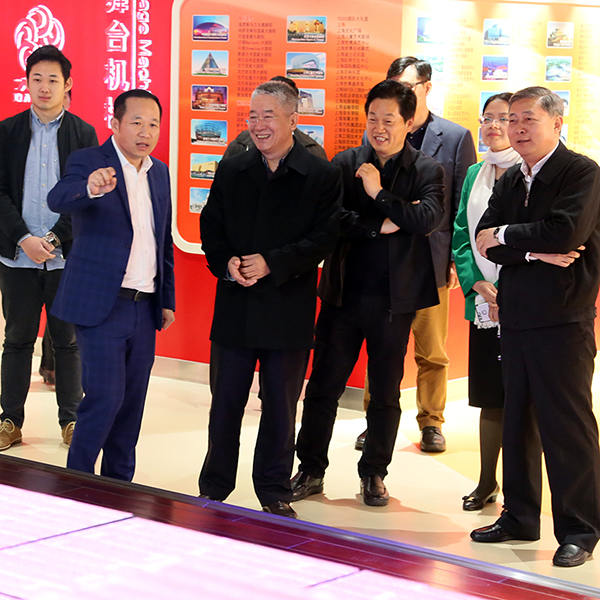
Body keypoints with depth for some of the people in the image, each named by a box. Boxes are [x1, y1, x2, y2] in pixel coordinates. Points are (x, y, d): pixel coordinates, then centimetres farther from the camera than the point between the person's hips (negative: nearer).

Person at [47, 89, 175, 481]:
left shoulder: (160, 172, 13)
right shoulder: (88, 162, -7)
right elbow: (58, 199, -29)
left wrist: (168, 300, 17)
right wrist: (90, 188, -51)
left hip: (144, 308, 6)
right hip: (101, 305, -6)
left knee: (131, 402, 11)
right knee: (104, 398, -9)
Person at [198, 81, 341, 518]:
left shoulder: (322, 176, -3)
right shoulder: (231, 171, 8)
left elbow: (324, 238, -10)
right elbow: (210, 228, 9)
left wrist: (272, 264, -18)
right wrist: (226, 263, -10)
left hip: (289, 310, -2)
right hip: (234, 307, 3)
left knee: (281, 405, 8)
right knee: (225, 401, 9)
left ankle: (275, 492, 22)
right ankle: (214, 489, 23)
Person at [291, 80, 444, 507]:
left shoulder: (427, 171, 1)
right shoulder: (345, 163, 4)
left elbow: (430, 218, -17)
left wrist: (379, 193, -16)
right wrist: (380, 225, -16)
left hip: (394, 299, -1)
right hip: (344, 293, 1)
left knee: (385, 393, 10)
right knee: (323, 387, 5)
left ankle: (374, 474, 24)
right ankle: (311, 471, 18)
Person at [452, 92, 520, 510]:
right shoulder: (474, 175, 13)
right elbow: (461, 236, 12)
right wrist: (478, 284, -4)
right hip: (483, 305, 5)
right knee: (491, 399, 12)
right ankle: (487, 484, 23)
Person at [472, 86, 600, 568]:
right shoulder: (511, 180, 15)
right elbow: (486, 240, 4)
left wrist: (506, 236, -9)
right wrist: (537, 253, -13)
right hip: (516, 317, 7)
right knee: (517, 420, 13)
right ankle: (520, 516, 25)